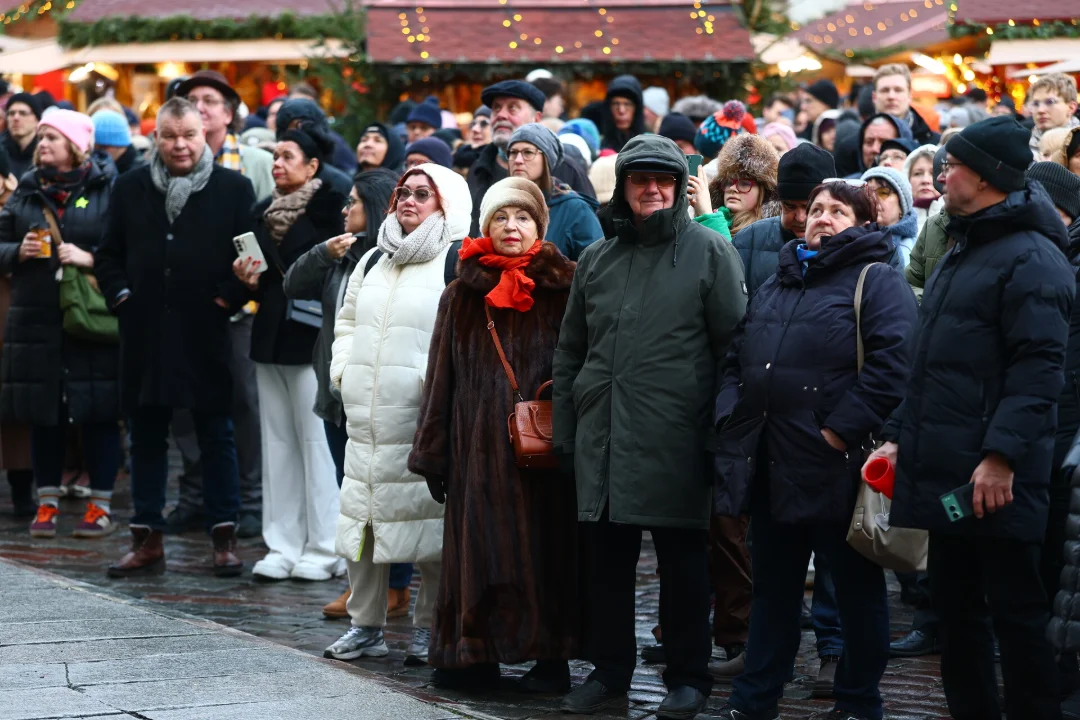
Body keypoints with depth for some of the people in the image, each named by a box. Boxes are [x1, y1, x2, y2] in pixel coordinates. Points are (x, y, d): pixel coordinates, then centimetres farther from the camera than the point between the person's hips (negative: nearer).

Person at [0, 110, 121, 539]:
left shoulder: (109, 188, -1)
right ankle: (47, 504, 15)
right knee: (43, 415, 6)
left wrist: (90, 258, -17)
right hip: (36, 321, 4)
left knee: (98, 415, -1)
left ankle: (100, 506, 8)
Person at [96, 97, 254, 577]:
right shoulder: (131, 188, 8)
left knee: (216, 437, 5)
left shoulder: (234, 189, 0)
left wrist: (229, 299, -10)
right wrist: (120, 294, -1)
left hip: (206, 336, -3)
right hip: (146, 335, 3)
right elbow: (108, 253, 14)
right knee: (146, 437, 7)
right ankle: (147, 540, 13)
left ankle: (224, 537, 11)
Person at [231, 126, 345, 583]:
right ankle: (283, 546, 11)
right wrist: (250, 280, 2)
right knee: (278, 444, 7)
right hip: (271, 338, 7)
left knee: (316, 441, -6)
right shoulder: (264, 213, 16)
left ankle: (324, 549, -1)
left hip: (312, 337, -7)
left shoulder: (329, 208, -6)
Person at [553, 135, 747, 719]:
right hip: (600, 437, 4)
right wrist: (563, 433, 13)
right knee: (604, 558, 8)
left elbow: (733, 347, -2)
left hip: (674, 440, -4)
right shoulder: (596, 260, 14)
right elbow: (570, 352, 19)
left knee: (682, 561, 3)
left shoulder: (709, 252, 1)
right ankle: (609, 670, 20)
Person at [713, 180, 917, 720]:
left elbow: (892, 362, -18)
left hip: (834, 465, -7)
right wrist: (732, 418, 7)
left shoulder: (876, 281, -5)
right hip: (771, 464, 7)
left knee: (857, 587, 4)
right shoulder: (777, 284, 19)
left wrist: (844, 428, -21)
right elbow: (737, 357, 23)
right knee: (773, 584, 14)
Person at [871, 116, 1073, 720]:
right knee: (957, 610, 13)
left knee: (1016, 614, -4)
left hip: (996, 483, -10)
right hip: (946, 475, 10)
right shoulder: (962, 254, 20)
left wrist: (1002, 455, -26)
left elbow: (1038, 370, -20)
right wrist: (900, 437, 20)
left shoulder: (1030, 258, -11)